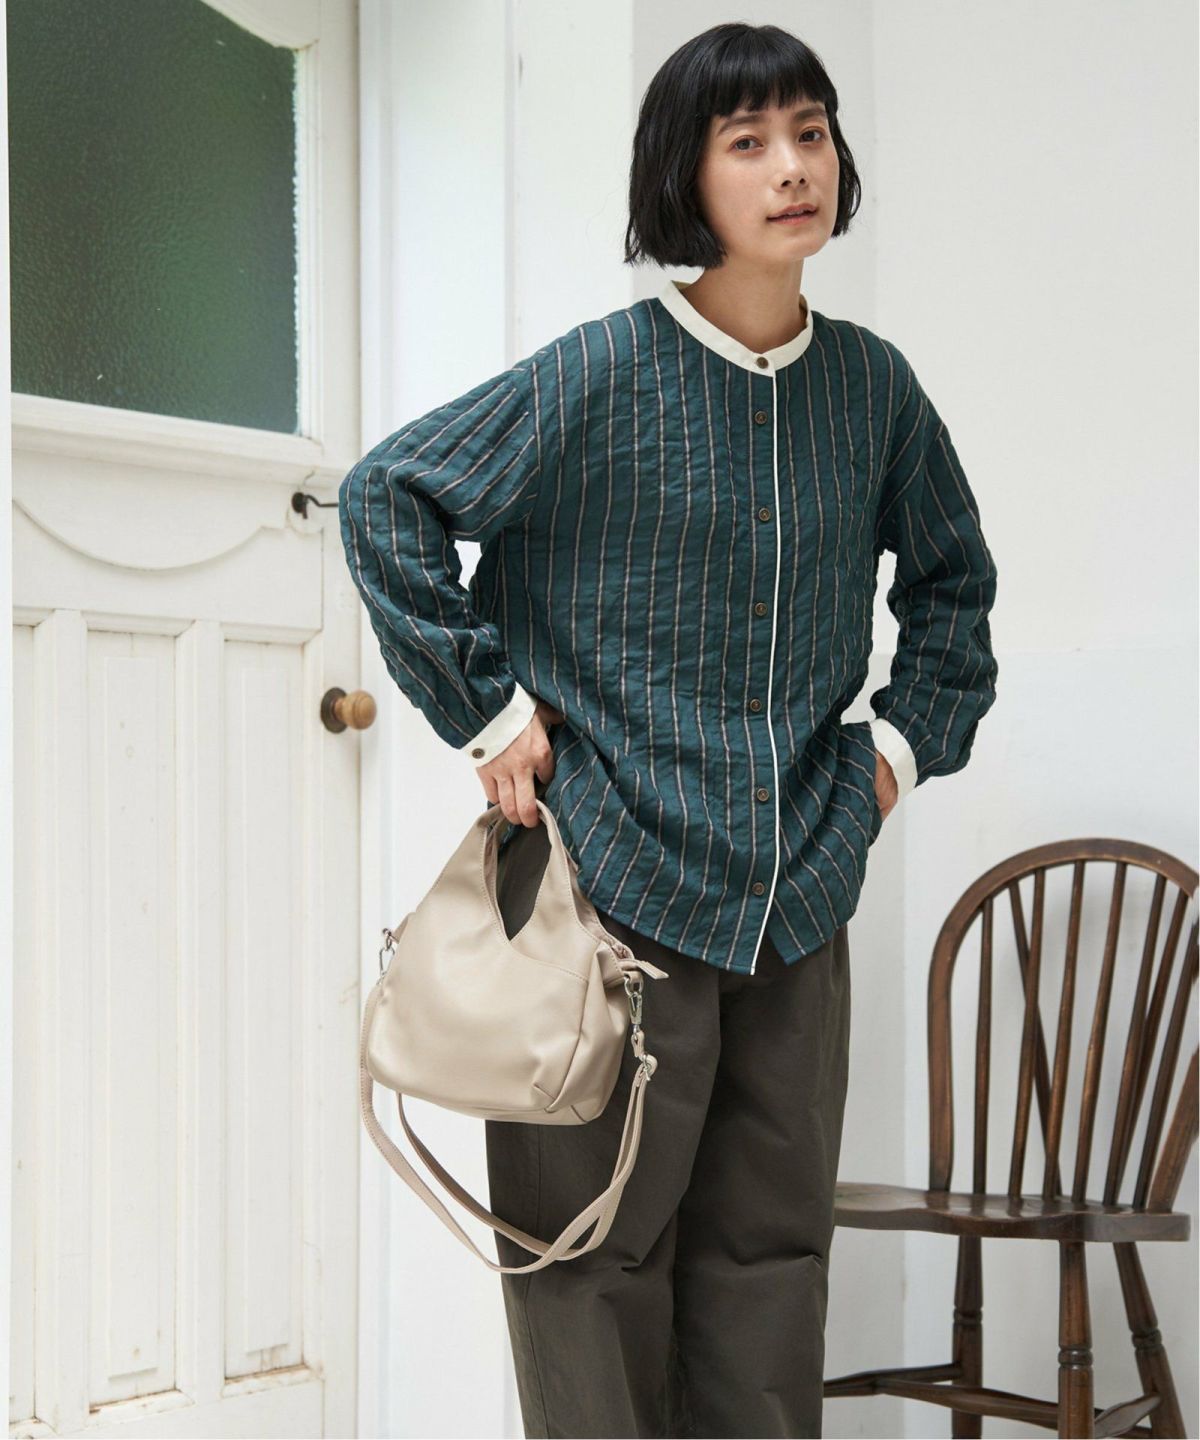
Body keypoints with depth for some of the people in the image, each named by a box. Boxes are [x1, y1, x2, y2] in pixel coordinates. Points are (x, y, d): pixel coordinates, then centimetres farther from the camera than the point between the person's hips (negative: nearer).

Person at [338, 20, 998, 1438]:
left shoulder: (874, 387, 6)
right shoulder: (602, 376, -8)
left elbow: (952, 575, 23)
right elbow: (387, 497, -5)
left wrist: (910, 735, 12)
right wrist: (484, 708, -7)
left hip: (799, 890, 4)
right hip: (613, 876, -4)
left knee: (771, 1247, 10)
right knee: (597, 1258, 2)